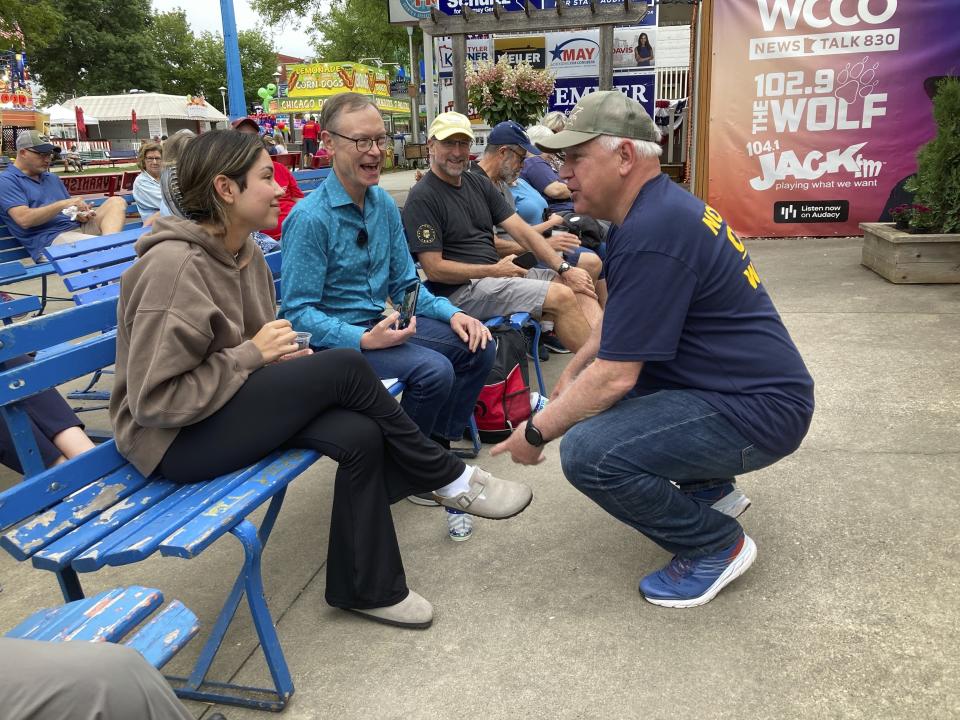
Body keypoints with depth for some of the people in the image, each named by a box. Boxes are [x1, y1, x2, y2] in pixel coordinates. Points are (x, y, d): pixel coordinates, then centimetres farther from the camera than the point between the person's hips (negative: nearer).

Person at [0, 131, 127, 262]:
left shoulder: (53, 178, 25)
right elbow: (24, 219, -14)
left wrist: (80, 215, -1)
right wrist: (62, 204, -16)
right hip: (49, 239, -8)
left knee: (116, 201, -10)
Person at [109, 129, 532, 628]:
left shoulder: (243, 251, 5)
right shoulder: (175, 265, -22)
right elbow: (155, 399, -23)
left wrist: (282, 354, -6)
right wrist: (253, 354, -20)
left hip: (230, 408, 8)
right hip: (175, 439, -8)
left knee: (360, 435, -18)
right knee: (345, 368, -23)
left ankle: (365, 588, -2)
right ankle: (449, 479, -5)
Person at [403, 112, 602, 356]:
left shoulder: (479, 183, 15)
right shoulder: (422, 197, -8)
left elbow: (522, 230, 9)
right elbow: (434, 269, -13)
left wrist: (565, 268, -2)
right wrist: (494, 270, -11)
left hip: (498, 274, 8)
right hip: (461, 289, -8)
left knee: (580, 288, -8)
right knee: (561, 297, -21)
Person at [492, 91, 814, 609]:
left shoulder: (652, 235, -24)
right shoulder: (661, 205, 9)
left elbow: (615, 376, -24)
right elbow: (620, 319, 22)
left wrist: (536, 432, -11)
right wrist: (572, 373, 16)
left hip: (758, 411, -10)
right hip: (742, 384, 10)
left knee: (587, 451, -25)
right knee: (590, 386, 16)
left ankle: (717, 545, -1)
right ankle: (709, 488, 22)